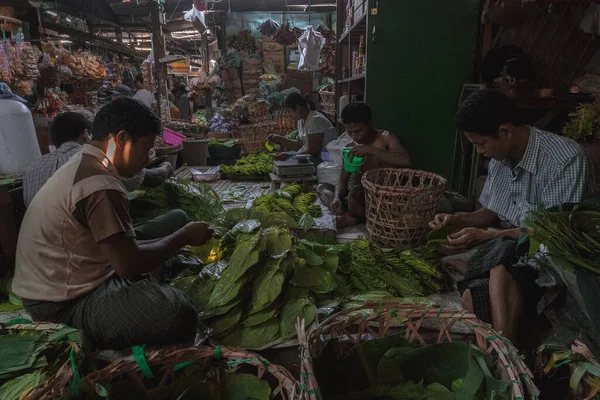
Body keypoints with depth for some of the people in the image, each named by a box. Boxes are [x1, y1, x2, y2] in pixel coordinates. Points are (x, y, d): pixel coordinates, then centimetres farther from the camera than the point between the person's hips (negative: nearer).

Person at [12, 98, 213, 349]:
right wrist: (184, 237, -10)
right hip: (65, 304, -11)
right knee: (178, 315, -26)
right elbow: (129, 264, -23)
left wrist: (175, 239, 6)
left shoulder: (80, 166, 8)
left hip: (57, 284, 11)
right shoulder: (101, 186, -24)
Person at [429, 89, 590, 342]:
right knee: (472, 296, -27)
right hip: (505, 251, 6)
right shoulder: (501, 157, 5)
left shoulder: (565, 159, -16)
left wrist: (486, 236, -20)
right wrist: (457, 220, -2)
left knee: (502, 260, -38)